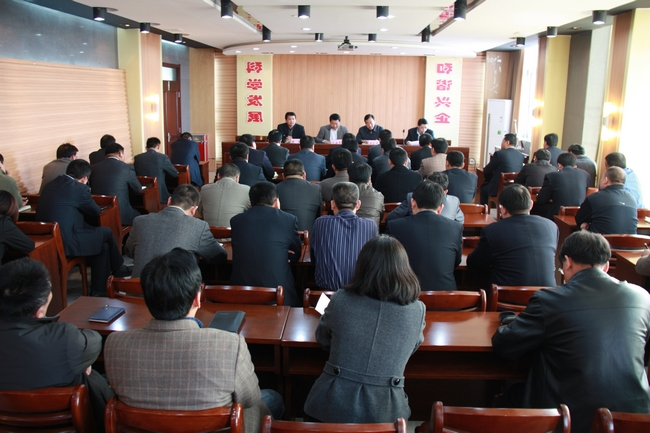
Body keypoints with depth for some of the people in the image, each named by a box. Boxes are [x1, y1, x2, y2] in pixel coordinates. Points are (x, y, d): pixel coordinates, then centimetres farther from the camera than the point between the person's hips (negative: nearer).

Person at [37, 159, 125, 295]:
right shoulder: (79, 188, -11)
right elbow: (96, 212, 3)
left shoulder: (51, 184, 13)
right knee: (106, 233, 11)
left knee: (102, 245, 22)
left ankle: (98, 289, 32)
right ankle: (117, 269, 34)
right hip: (66, 243, -9)